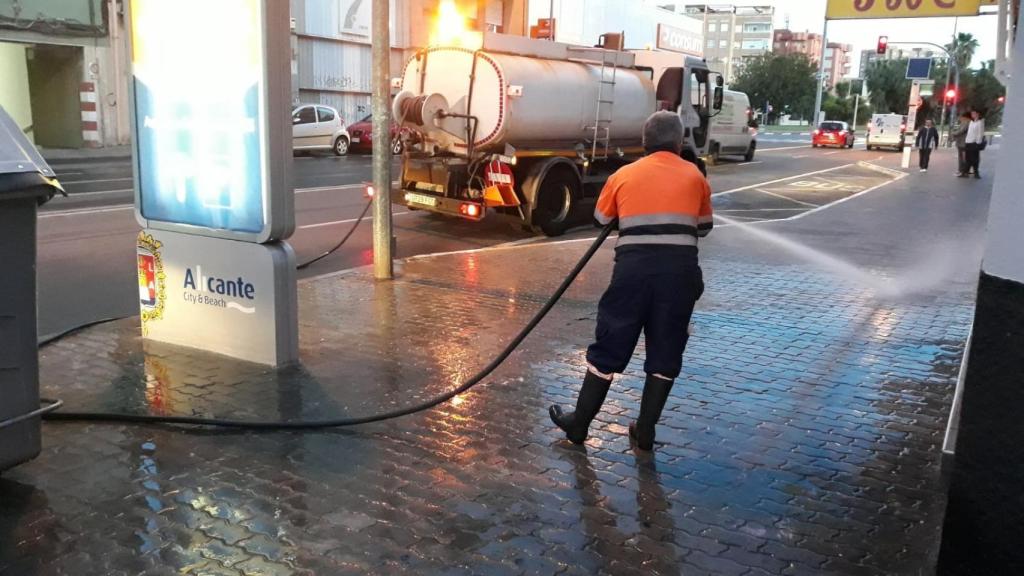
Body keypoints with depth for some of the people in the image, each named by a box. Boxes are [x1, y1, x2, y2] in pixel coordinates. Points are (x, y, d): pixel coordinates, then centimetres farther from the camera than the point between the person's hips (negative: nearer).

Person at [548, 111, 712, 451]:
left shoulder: (624, 175, 11)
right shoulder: (694, 176, 11)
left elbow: (600, 220, 23)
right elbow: (704, 227, 21)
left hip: (634, 266, 0)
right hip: (679, 268, 0)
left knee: (610, 346, 9)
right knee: (665, 352, 12)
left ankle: (579, 423, 20)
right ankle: (645, 430, 19)